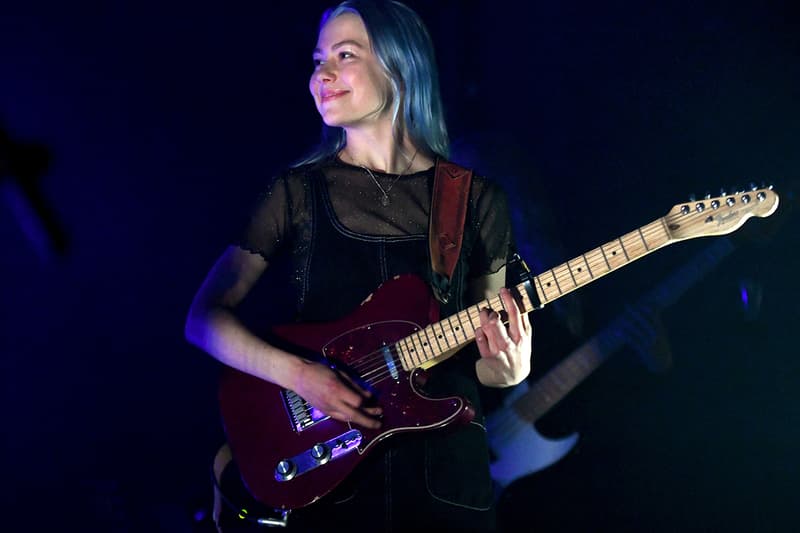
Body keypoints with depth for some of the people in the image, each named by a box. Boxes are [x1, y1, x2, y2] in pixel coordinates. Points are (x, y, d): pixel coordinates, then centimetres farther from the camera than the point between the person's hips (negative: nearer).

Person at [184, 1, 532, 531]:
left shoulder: (477, 200, 3)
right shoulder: (297, 191, 0)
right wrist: (298, 374, -17)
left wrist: (506, 367, -14)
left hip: (446, 465, 1)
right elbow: (205, 317, -2)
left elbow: (481, 356, 9)